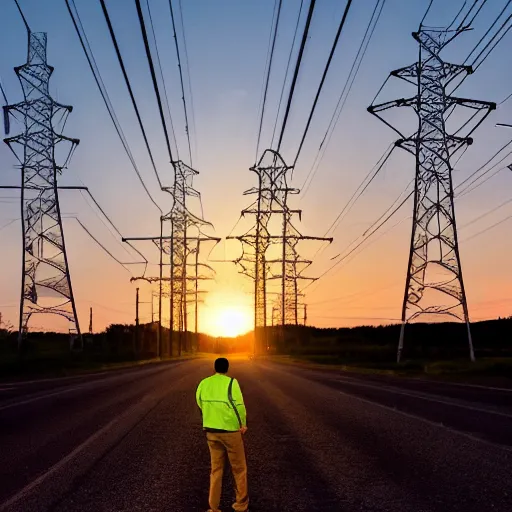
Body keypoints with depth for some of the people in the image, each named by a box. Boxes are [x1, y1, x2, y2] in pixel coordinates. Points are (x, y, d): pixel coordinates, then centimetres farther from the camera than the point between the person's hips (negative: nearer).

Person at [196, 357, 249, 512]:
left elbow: (200, 404, 8)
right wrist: (243, 424, 0)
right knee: (239, 468, 12)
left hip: (210, 431, 5)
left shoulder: (203, 383, 0)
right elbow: (239, 405, -16)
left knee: (216, 469, 16)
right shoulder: (231, 382, -15)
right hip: (230, 430, -4)